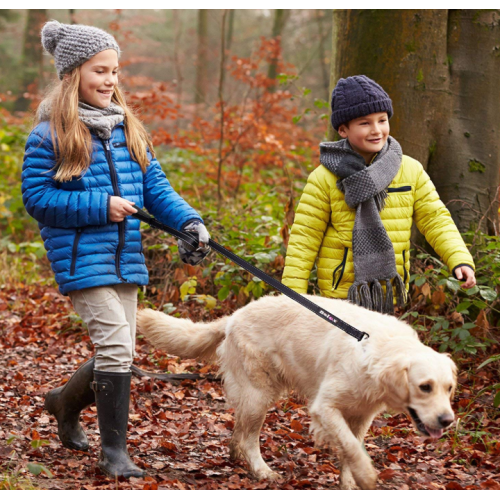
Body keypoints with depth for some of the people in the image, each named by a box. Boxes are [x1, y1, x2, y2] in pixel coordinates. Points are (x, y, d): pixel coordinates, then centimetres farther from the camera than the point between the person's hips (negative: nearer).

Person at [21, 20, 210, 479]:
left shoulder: (127, 128, 12)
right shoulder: (50, 135, -7)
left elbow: (155, 187, 10)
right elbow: (36, 197, -9)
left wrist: (189, 221, -8)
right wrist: (100, 206, -15)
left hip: (126, 258, 7)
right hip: (82, 258, -7)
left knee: (119, 352, 12)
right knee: (116, 346, -16)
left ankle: (66, 403, 40)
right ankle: (114, 451, -6)